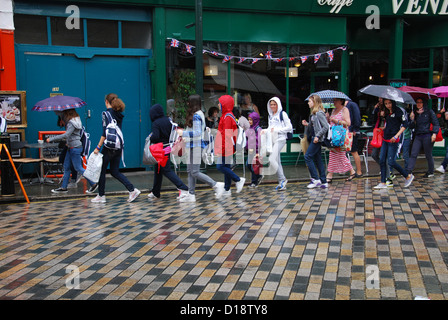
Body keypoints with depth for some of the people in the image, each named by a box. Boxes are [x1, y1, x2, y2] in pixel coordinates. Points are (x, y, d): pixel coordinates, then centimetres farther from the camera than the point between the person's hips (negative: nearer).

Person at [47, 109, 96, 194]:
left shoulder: (72, 123, -19)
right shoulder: (75, 120, 10)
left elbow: (66, 135, -26)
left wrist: (51, 139, -22)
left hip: (75, 148, -10)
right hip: (70, 148, 10)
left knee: (78, 168, -3)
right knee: (66, 167, 12)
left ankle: (93, 184, 4)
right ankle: (63, 187, 19)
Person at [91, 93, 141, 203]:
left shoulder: (106, 113, -10)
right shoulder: (119, 115, 11)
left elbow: (105, 132, -16)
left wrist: (98, 147, -13)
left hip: (109, 147, -7)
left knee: (101, 171, 8)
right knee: (115, 171, 13)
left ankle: (101, 196, 15)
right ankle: (132, 190, 2)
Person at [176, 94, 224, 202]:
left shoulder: (196, 116, -16)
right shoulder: (199, 114, 15)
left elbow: (197, 133, -23)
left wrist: (183, 133, -17)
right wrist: (187, 137, 22)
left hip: (195, 146, -10)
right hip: (193, 146, 10)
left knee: (194, 172, -7)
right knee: (190, 171, 11)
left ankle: (216, 185, -2)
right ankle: (191, 195, 15)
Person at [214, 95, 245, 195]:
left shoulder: (227, 117, -15)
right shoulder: (229, 116, 16)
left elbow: (227, 134, -20)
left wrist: (223, 148, -20)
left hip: (226, 148, -10)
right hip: (228, 148, 10)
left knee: (220, 166, -7)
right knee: (226, 167, 11)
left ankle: (238, 180, -2)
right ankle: (227, 190, 15)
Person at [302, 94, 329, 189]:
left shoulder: (319, 113, -14)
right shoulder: (313, 113, 15)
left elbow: (326, 127, -18)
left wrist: (318, 136, -20)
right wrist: (307, 124, 6)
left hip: (318, 139, -10)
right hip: (314, 138, 10)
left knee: (308, 157, -9)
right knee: (318, 159, 9)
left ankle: (315, 179, -5)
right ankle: (323, 182, 13)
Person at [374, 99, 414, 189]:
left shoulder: (398, 111, -8)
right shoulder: (388, 112, 13)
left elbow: (405, 125, -11)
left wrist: (396, 136, -17)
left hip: (393, 141, -8)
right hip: (385, 139, 8)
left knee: (391, 161, -8)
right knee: (382, 161, 4)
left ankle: (408, 176, 10)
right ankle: (383, 183, 9)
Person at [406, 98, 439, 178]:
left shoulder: (429, 112, 1)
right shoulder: (415, 113, 13)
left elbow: (436, 123, 0)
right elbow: (411, 127, 12)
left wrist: (434, 133, -12)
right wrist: (412, 119, -5)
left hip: (427, 136, -4)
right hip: (418, 136, 4)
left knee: (428, 155, 4)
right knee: (413, 154, -5)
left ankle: (431, 172, 19)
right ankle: (408, 172, -9)